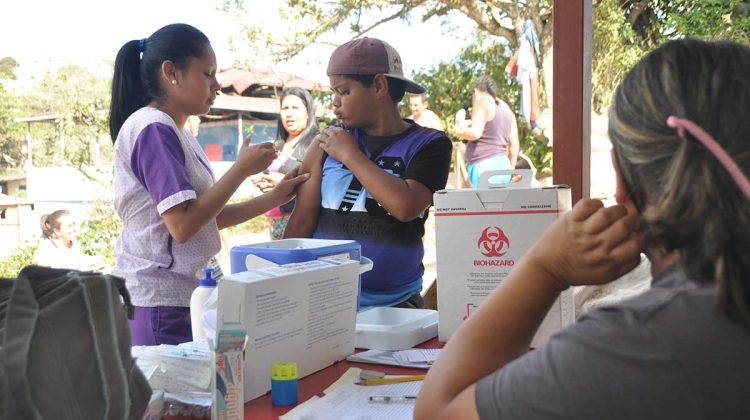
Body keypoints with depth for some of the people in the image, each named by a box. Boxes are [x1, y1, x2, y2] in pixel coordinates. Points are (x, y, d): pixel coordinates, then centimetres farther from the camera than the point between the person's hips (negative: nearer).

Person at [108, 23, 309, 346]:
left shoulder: (175, 133, 13)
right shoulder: (154, 129, -15)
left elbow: (207, 217, 14)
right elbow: (183, 224, -23)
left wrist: (273, 199, 7)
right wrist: (242, 169, -15)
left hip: (180, 297, 9)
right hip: (160, 305, -9)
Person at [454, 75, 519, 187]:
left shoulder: (483, 103, -1)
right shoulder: (506, 107, 20)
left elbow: (475, 133, -14)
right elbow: (514, 144, 18)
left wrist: (460, 130, 4)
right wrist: (511, 168, 25)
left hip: (485, 166, -8)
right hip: (502, 165, 8)